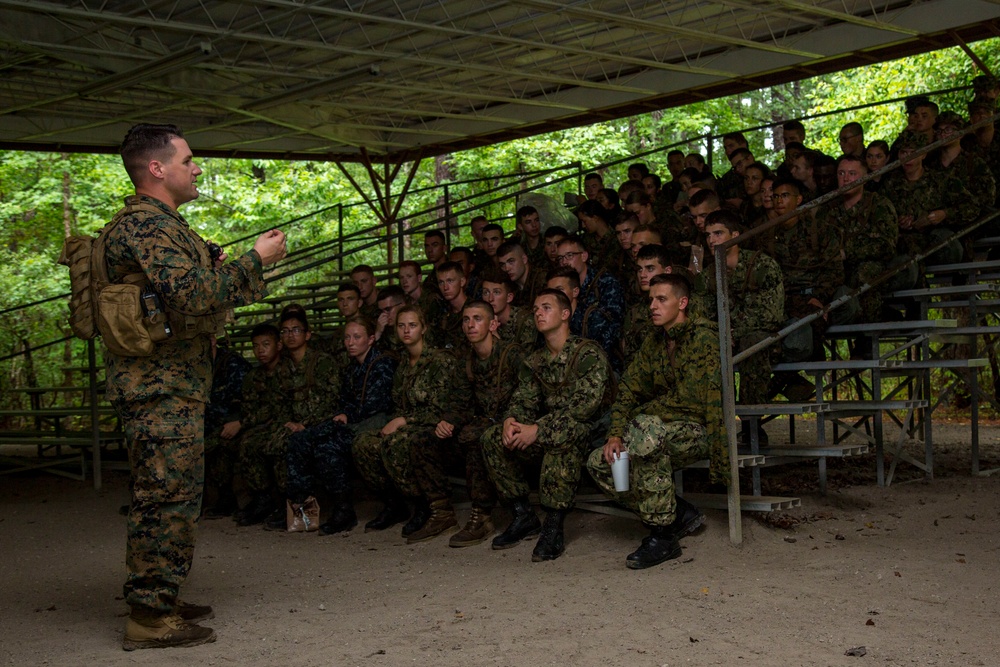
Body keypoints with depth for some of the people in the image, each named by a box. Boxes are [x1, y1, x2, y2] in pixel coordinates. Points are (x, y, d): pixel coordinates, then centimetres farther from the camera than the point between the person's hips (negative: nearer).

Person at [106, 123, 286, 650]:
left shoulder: (157, 222, 20)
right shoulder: (146, 223, -15)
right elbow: (190, 295, -26)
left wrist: (222, 268, 12)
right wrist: (255, 260, -17)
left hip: (172, 384, 11)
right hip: (160, 385, -11)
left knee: (171, 494, 16)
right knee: (167, 494, -8)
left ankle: (157, 600, 25)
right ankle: (149, 616, -4)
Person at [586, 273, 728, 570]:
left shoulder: (703, 338, -12)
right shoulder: (655, 341, 11)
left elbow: (713, 401, -19)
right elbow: (630, 387, 9)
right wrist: (615, 435, -4)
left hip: (699, 432, -8)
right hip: (665, 429, 8)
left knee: (645, 428, -38)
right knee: (598, 463, -8)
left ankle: (663, 536, -30)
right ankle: (680, 514, 0)